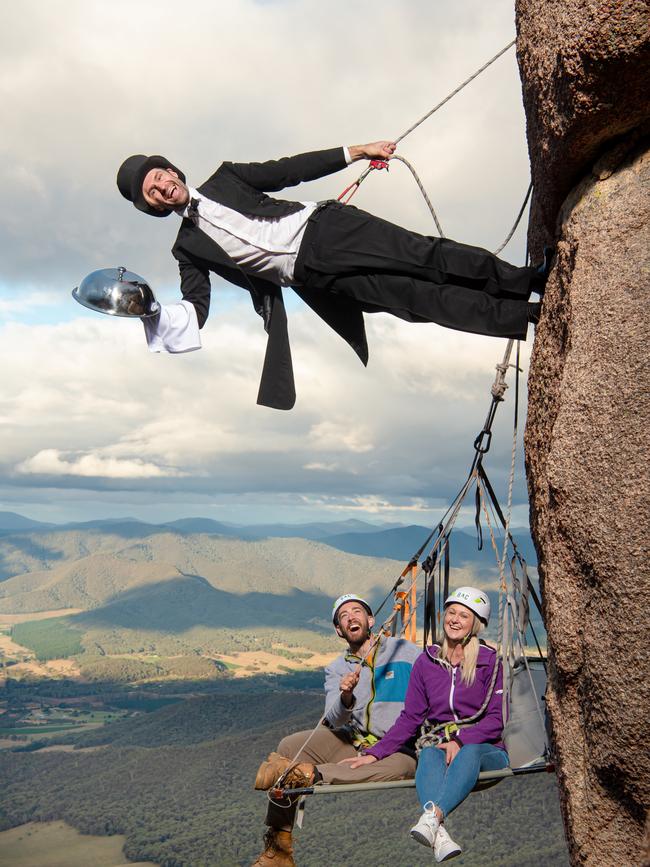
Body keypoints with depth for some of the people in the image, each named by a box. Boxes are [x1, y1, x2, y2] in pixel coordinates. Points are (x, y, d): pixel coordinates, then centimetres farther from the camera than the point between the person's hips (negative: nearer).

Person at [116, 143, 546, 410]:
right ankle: (527, 318, -11)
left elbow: (289, 170, 13)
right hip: (313, 275, -1)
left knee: (426, 256, -15)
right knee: (421, 299, -12)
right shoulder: (188, 247, 11)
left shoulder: (223, 179, 14)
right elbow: (195, 307, 6)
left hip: (324, 226, 1)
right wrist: (152, 314, -15)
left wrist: (356, 152, 9)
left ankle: (532, 280, -7)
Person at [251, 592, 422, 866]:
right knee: (289, 746, -19)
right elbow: (335, 721, -4)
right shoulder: (336, 669, 11)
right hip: (351, 742, 3)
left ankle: (309, 774, -44)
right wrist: (346, 698, -28)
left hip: (397, 748, -3)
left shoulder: (405, 651, 4)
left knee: (401, 766, -39)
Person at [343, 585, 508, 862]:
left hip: (485, 750, -2)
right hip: (439, 746, 2)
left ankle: (432, 818, -59)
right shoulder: (426, 662, 8)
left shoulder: (489, 660, 0)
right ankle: (440, 835, -58)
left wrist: (460, 740, -20)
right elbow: (410, 718, 10)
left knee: (469, 753, -38)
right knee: (429, 754, -35)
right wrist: (375, 753, 0)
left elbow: (496, 719, -4)